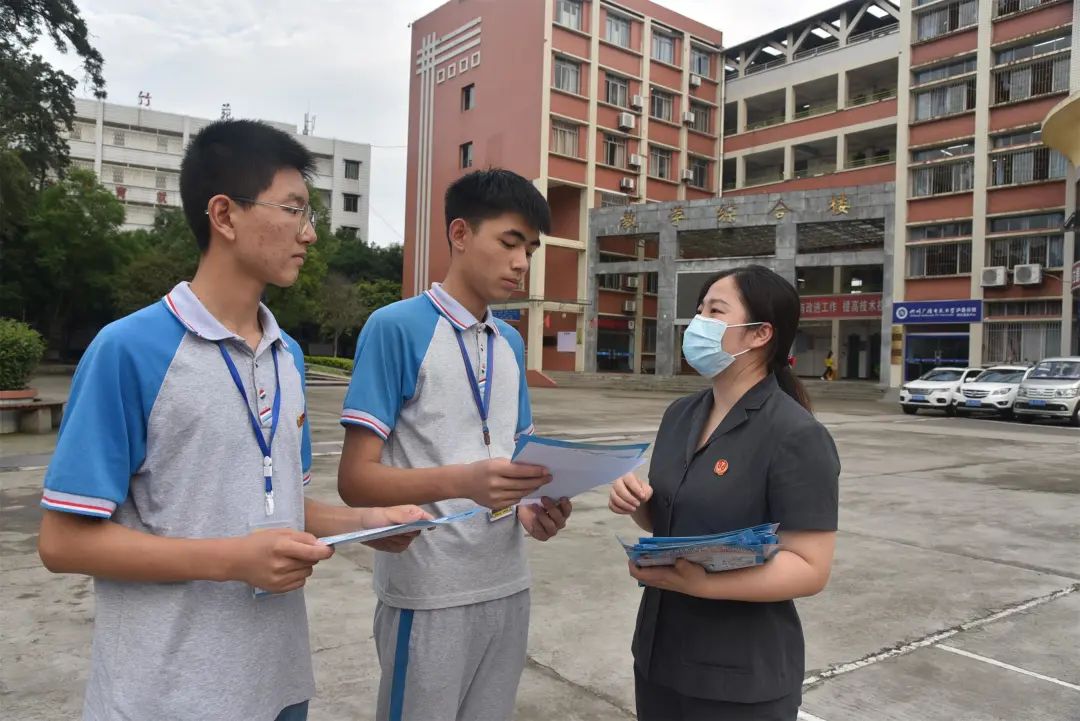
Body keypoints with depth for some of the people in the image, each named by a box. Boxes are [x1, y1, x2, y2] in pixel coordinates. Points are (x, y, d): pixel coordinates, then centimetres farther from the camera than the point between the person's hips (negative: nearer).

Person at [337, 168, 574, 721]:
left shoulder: (511, 343, 9)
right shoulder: (395, 327, -12)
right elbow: (355, 479, -15)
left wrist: (529, 509, -7)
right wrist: (463, 481, -30)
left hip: (506, 587, 7)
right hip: (428, 594, -6)